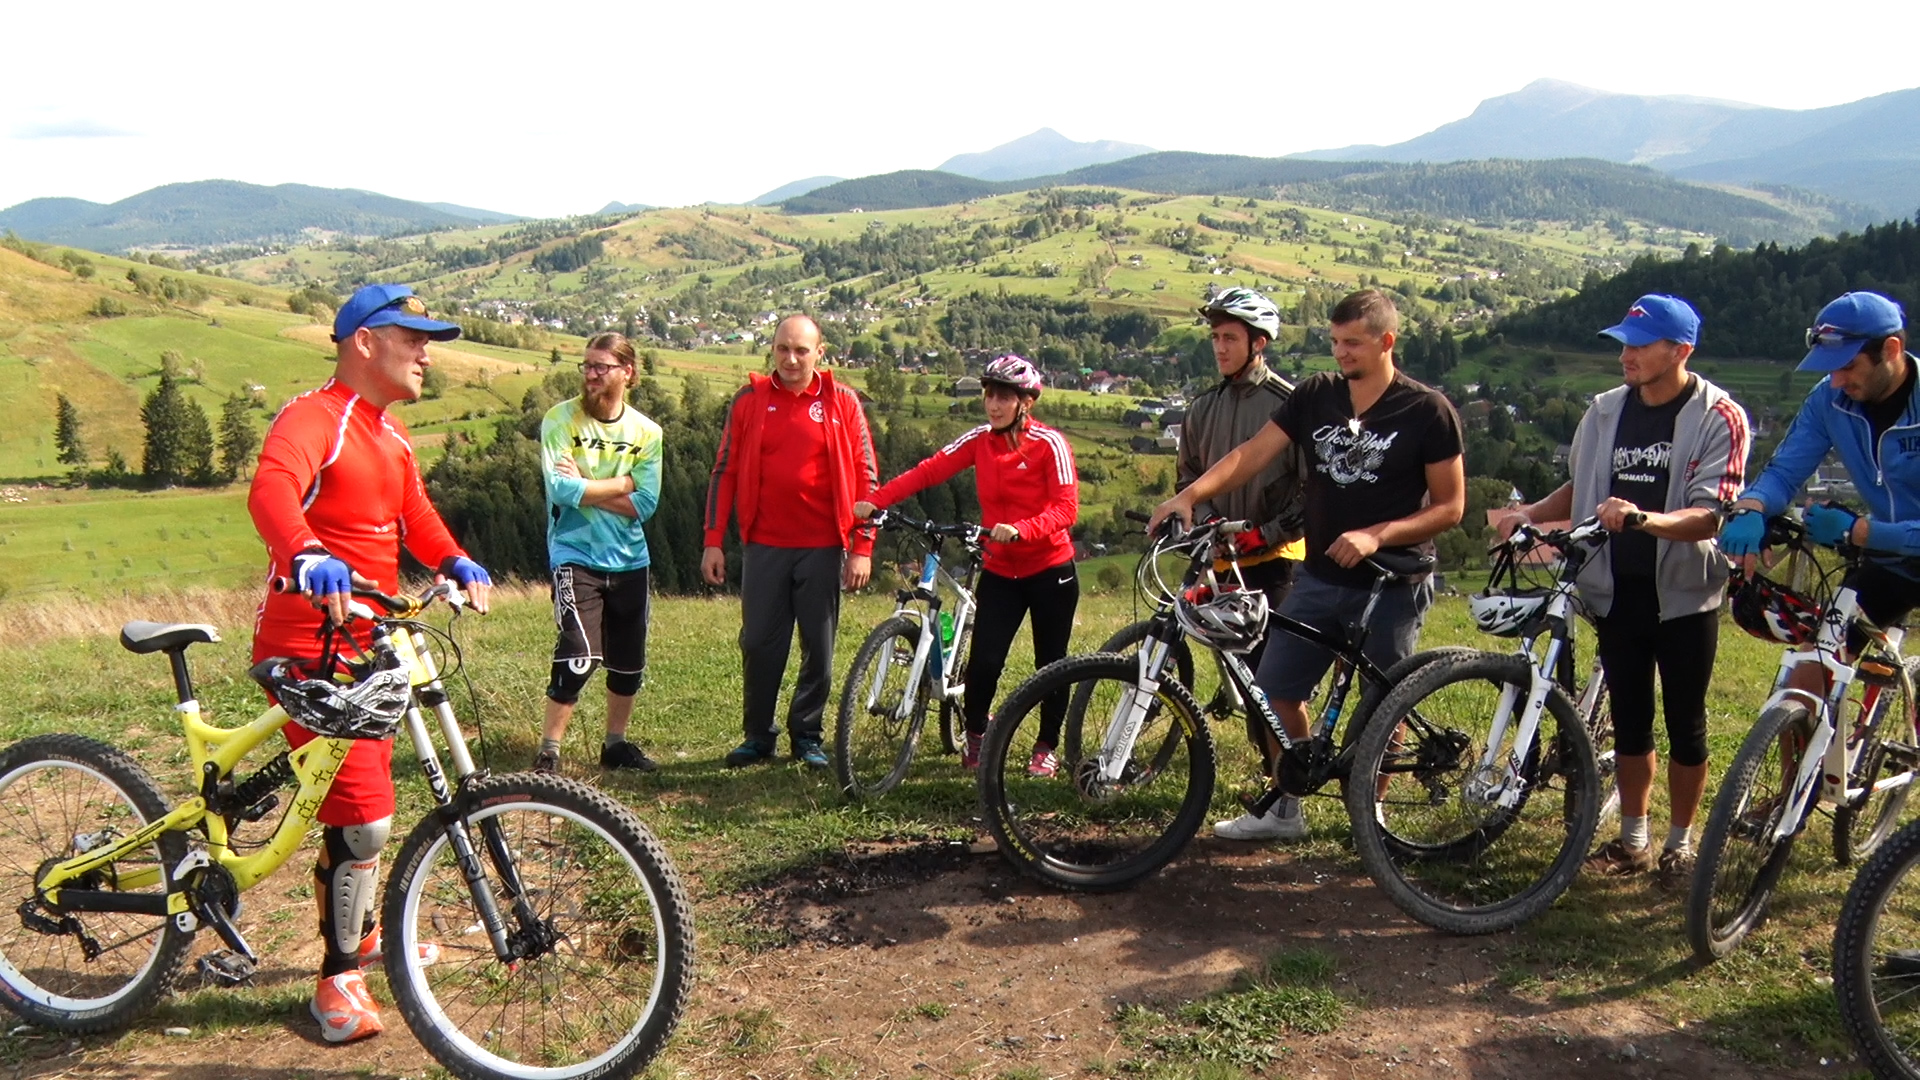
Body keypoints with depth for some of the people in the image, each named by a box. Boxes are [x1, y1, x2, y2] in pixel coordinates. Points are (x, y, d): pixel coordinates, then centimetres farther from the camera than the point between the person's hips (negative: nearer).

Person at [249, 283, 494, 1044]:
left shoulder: (389, 432, 14)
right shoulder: (312, 418, -17)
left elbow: (415, 514, 9)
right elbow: (271, 489, -37)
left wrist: (456, 564, -11)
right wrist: (308, 557, -56)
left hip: (368, 644, 9)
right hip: (309, 647, -9)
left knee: (360, 802, 23)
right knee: (364, 816, -10)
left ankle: (358, 931, 43)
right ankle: (338, 978, 6)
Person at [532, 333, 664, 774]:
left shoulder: (647, 432, 1)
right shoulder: (561, 419, -7)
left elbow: (645, 505, -7)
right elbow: (560, 489, -18)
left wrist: (584, 487, -13)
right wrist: (622, 482, -11)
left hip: (629, 560, 4)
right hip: (576, 556, -4)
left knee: (629, 664, 10)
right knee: (579, 657, -16)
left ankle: (616, 744, 29)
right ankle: (548, 750, -1)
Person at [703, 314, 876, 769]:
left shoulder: (841, 402, 1)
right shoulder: (749, 400, 4)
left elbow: (865, 476, 2)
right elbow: (725, 471, 7)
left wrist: (862, 547, -3)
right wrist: (713, 542, 3)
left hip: (823, 548, -1)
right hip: (765, 545, 1)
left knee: (819, 647, 6)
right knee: (759, 643, 4)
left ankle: (807, 736, 20)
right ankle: (758, 735, 19)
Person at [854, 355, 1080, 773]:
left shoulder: (1050, 444, -11)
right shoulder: (979, 440, 1)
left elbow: (1065, 508, -18)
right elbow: (928, 471, -9)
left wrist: (1019, 530, -35)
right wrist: (874, 501, -21)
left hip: (1049, 570, -3)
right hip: (1000, 570, 3)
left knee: (1050, 663, 7)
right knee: (983, 661, -6)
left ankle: (1047, 746, 27)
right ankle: (976, 735, 20)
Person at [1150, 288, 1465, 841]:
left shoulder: (1428, 410, -9)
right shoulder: (1315, 395, 2)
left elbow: (1450, 506, -8)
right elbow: (1252, 453, -5)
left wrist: (1376, 535, -22)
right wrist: (1191, 493, -22)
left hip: (1391, 584, -4)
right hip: (1319, 578, 4)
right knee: (1275, 688, 5)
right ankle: (1284, 809, 21)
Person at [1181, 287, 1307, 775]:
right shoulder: (1204, 408, 10)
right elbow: (1190, 477, 15)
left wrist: (1269, 532, -13)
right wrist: (1208, 521, -2)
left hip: (1277, 556, -5)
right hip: (1224, 556, 5)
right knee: (1243, 664, 7)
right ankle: (1271, 760, 19)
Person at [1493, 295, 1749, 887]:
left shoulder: (1719, 417, -9)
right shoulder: (1606, 410, 5)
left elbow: (1710, 516, -18)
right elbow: (1580, 488, 16)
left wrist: (1642, 518, -36)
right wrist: (1528, 513, -1)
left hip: (1683, 592, -4)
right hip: (1617, 589, 4)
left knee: (1685, 722, 7)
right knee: (1629, 719, 12)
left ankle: (1679, 845, 23)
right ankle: (1633, 841, 25)